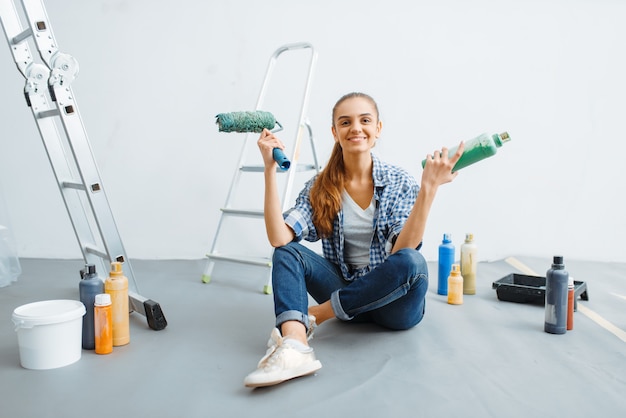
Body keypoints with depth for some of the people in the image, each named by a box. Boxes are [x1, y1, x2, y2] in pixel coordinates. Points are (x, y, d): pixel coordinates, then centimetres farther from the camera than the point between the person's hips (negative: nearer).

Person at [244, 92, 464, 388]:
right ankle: (294, 347, -44)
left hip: (394, 301, -2)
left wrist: (429, 188, -31)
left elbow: (402, 253, -22)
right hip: (348, 300, 2)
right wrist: (270, 169, -19)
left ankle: (311, 316, -21)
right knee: (288, 252, -18)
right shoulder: (320, 187, -3)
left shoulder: (400, 183, -8)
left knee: (412, 261, -33)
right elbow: (280, 239, -18)